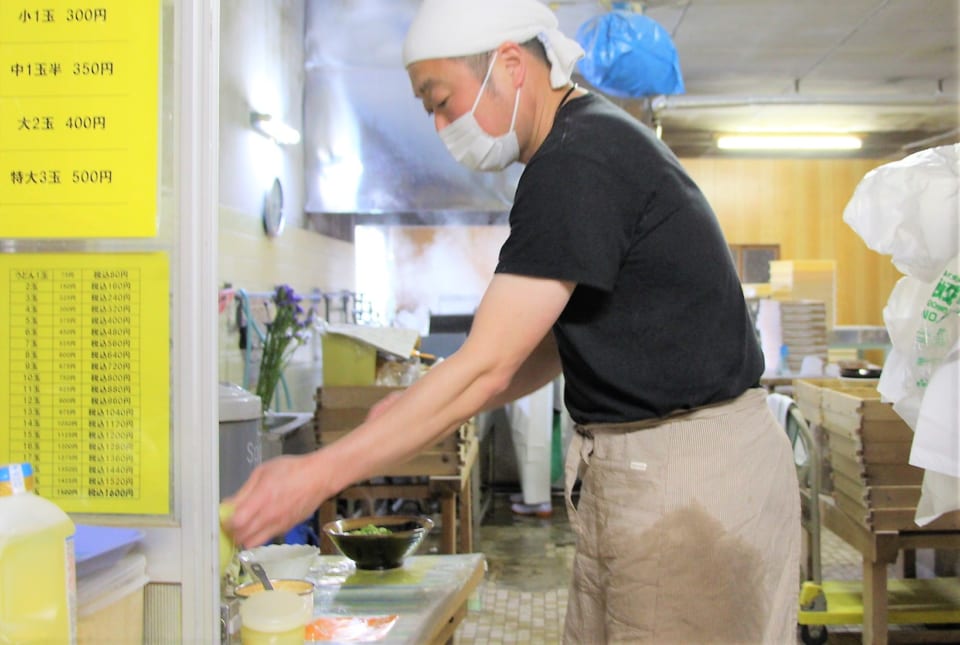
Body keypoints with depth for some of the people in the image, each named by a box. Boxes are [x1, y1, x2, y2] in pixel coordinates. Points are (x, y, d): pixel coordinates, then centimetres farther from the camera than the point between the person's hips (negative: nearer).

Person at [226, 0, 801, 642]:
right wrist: (422, 411, 6)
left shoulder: (579, 161, -19)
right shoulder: (597, 142, 13)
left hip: (689, 471, -10)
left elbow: (487, 368, -22)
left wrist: (319, 474, -18)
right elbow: (557, 344, 16)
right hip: (627, 469, 10)